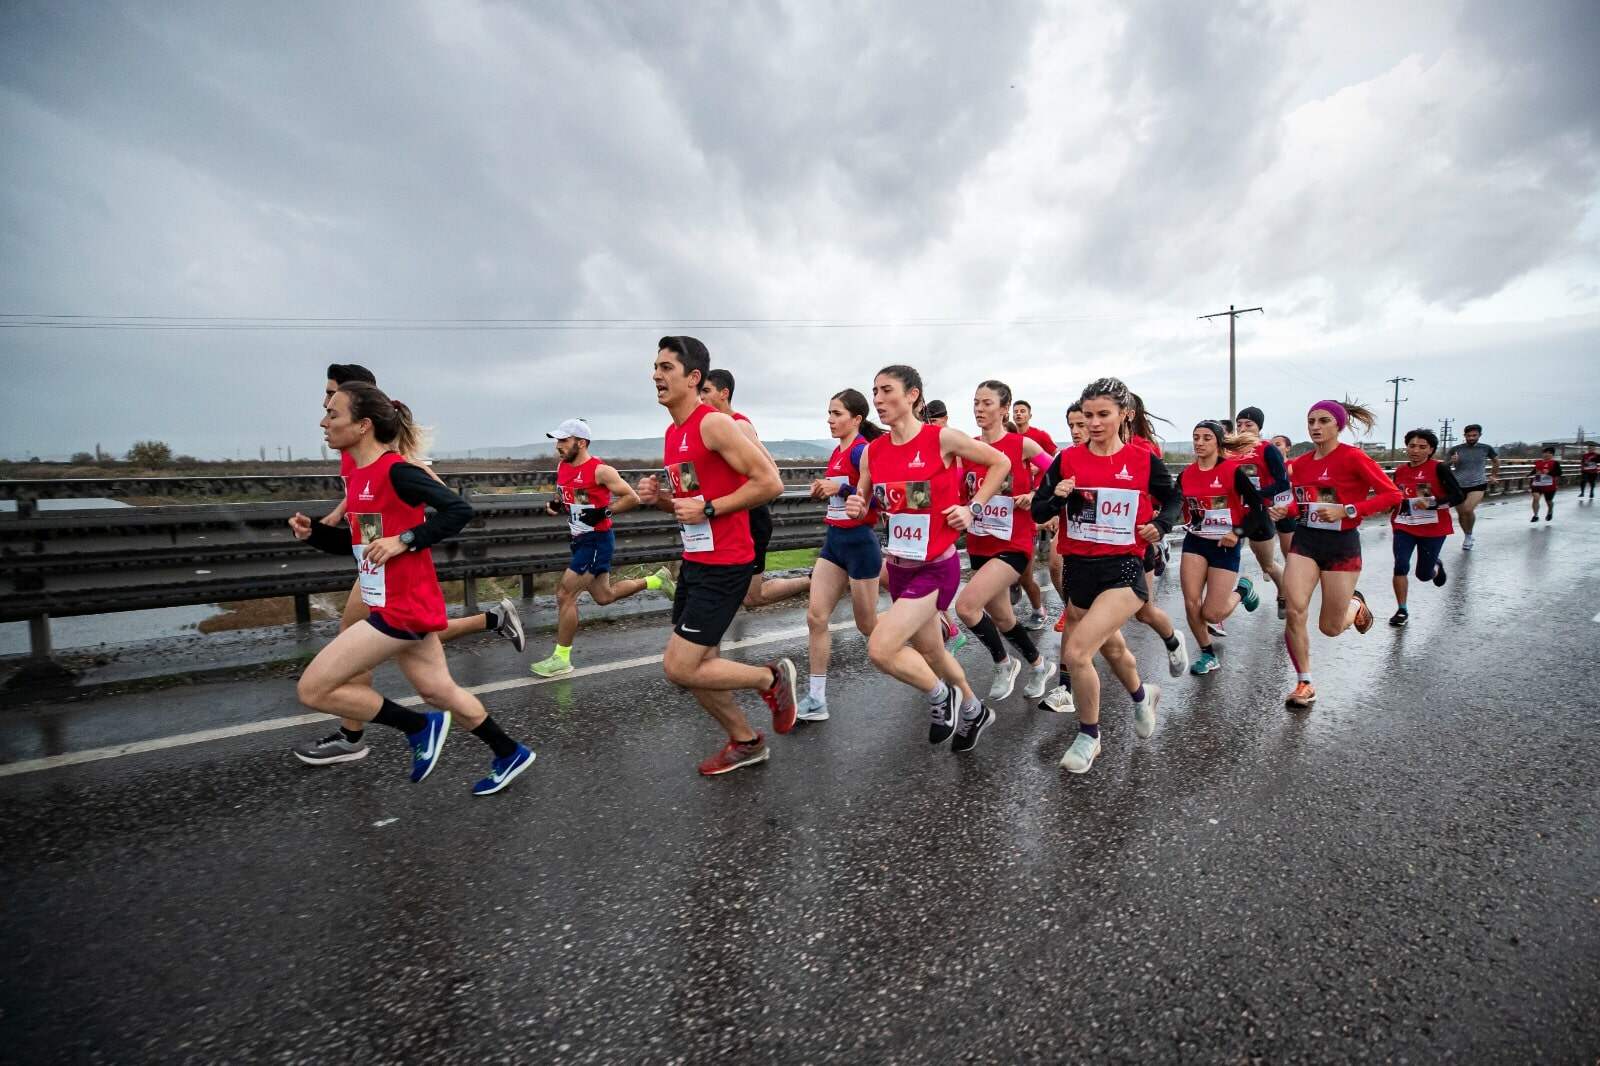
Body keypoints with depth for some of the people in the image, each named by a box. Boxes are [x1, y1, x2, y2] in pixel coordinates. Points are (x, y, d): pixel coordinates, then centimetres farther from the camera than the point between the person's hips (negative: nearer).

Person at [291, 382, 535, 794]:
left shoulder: (395, 471, -16)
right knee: (438, 690, 16)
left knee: (313, 689, -3)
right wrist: (314, 532, 6)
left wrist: (405, 540, -23)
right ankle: (510, 754, 30)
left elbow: (459, 510, -21)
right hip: (397, 605, 9)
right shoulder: (357, 476, 11)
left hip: (404, 607, -9)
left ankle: (419, 727, 11)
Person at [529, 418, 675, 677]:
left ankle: (561, 658, 6)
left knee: (565, 595, -8)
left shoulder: (600, 470, -17)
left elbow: (632, 498, -14)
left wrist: (603, 512, -22)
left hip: (597, 541, -9)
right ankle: (656, 580, 33)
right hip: (581, 540, 9)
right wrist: (555, 506, 4)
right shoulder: (562, 467, 7)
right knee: (603, 596, 17)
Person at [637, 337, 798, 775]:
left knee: (679, 669, -8)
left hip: (724, 566, -9)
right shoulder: (673, 433, 12)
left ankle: (771, 678, 14)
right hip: (694, 562, 9)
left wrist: (708, 508, -19)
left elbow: (769, 482, -20)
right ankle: (745, 742, 35)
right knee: (698, 666, 15)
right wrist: (659, 497, 2)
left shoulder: (715, 423, -15)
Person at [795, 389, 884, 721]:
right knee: (815, 616, 0)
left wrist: (841, 487, -22)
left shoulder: (862, 451, -14)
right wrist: (824, 489, 3)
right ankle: (816, 699, 7)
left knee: (868, 625, 7)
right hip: (834, 540, 8)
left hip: (859, 541, -8)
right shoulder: (837, 452, 11)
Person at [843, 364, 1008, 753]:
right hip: (899, 567, 6)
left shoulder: (942, 438, -13)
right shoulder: (873, 451, 1)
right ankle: (973, 711, 46)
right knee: (930, 653, 20)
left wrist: (972, 508, -8)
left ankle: (941, 696, 11)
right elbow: (864, 504, 13)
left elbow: (1001, 463, 0)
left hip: (936, 567, -6)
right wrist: (857, 509, -9)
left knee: (880, 649, -17)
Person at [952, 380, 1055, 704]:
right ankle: (1038, 665, 44)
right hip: (979, 545, 6)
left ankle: (1003, 664, 7)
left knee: (966, 606, -20)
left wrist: (1035, 497, -12)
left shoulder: (1023, 445, -8)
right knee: (1000, 618, 17)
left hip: (1013, 545, -5)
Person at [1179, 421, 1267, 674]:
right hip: (1195, 542, 3)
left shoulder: (1233, 470, -11)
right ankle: (1208, 655, 17)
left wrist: (1238, 532, -17)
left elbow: (1257, 505, -9)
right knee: (1191, 605, -6)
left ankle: (1241, 589, 30)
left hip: (1225, 545, -3)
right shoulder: (1186, 474, 0)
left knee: (1211, 615, -3)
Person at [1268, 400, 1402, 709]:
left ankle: (1356, 604, 44)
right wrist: (1281, 510, -2)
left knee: (1330, 628, 6)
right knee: (1295, 611, -15)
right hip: (1305, 541, 3)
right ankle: (1304, 684, 2)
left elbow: (1392, 494, -11)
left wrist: (1347, 510, -21)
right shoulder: (1300, 463, 4)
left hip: (1342, 545, -3)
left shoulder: (1353, 457, -10)